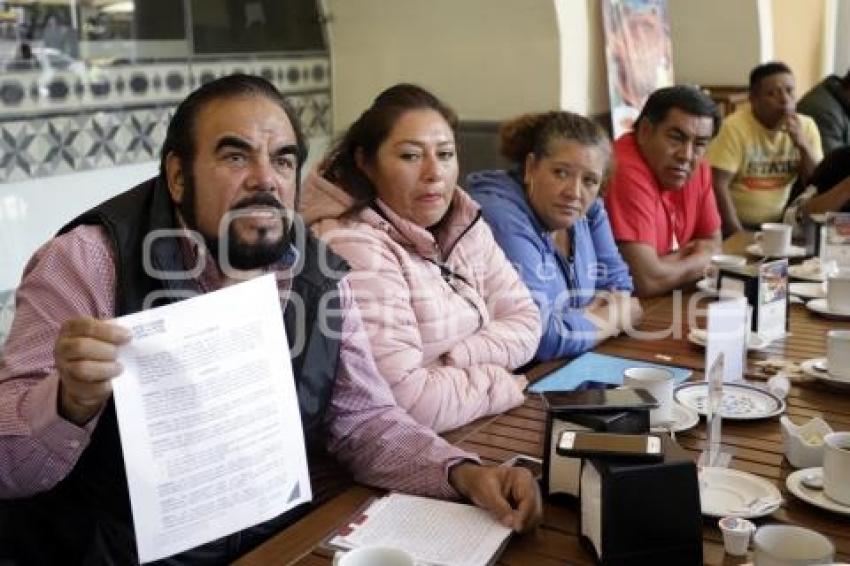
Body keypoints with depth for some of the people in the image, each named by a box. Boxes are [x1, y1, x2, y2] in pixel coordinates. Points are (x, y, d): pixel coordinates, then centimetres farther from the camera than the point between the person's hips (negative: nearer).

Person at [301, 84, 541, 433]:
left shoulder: (465, 225, 4)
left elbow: (524, 321, 4)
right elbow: (400, 399, -26)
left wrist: (453, 365, -13)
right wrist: (500, 384, -12)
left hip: (478, 431, 7)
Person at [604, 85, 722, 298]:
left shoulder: (697, 167, 0)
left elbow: (712, 243, 13)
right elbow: (647, 280, -28)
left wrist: (679, 259, -9)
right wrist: (698, 259, -9)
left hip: (667, 301, 7)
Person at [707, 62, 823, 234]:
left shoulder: (806, 126, 2)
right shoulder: (735, 127, -12)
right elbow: (717, 185, -16)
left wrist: (803, 145, -14)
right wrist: (738, 234, -20)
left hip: (781, 224, 5)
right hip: (739, 226, -5)